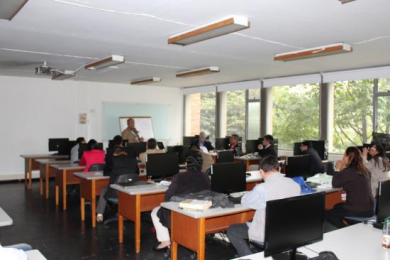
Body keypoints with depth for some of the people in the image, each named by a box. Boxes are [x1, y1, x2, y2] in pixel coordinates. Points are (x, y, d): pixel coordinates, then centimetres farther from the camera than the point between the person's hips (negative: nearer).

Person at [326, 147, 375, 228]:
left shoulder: (348, 172, -19)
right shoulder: (364, 170, 6)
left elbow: (335, 184, -7)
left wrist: (338, 169, 1)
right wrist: (343, 170, 12)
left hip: (358, 211, -8)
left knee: (328, 213, 9)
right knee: (337, 207, 29)